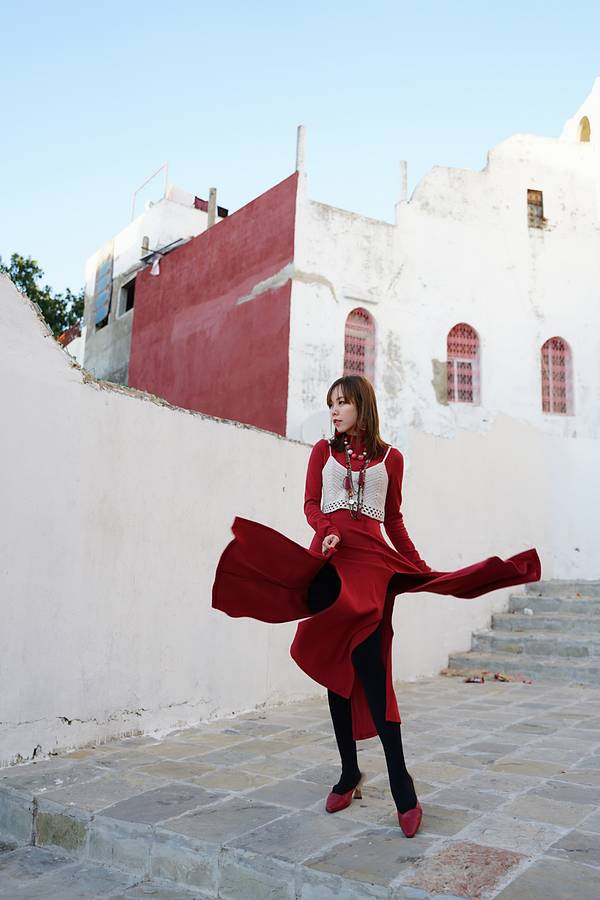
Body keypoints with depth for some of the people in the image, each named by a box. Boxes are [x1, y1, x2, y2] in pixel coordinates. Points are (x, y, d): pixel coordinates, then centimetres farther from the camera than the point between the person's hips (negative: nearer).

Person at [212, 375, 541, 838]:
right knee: (338, 667, 4)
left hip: (371, 560, -2)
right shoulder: (323, 450, 15)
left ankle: (400, 782, -9)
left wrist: (424, 568, 12)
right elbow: (311, 504, 7)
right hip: (329, 559, 2)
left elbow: (394, 520, 16)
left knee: (369, 665, -14)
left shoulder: (390, 458, 13)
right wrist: (327, 532, -14)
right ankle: (349, 773, 14)